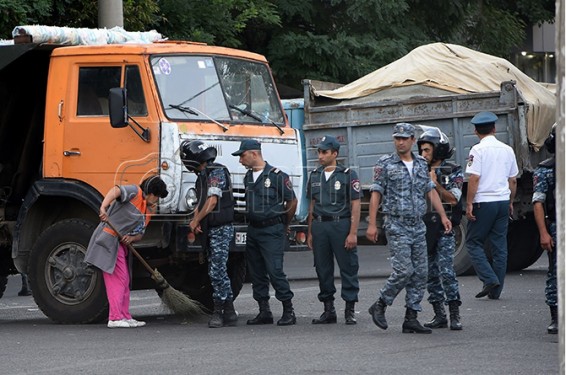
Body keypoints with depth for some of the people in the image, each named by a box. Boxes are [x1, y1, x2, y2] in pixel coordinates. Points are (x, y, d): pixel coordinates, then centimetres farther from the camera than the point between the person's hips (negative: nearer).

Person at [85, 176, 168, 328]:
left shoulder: (148, 211, 18)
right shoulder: (134, 192, -7)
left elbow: (140, 234, 17)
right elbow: (115, 191, -26)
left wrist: (131, 238, -8)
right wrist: (103, 208, -42)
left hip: (121, 243, 10)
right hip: (109, 239, -10)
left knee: (124, 281, 14)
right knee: (118, 279, -10)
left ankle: (125, 317, 20)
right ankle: (115, 318, -10)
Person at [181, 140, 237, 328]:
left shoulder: (217, 172, -12)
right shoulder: (202, 176, 17)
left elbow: (212, 201, -18)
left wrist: (196, 221, -10)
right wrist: (196, 222, 2)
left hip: (221, 229, -10)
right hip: (210, 229, 10)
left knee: (217, 270, -12)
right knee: (219, 270, 9)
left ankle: (219, 311, -8)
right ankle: (229, 312, 13)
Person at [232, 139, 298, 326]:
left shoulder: (277, 176, -9)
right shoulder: (248, 177, 13)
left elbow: (292, 202, -2)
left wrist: (283, 224, 7)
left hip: (272, 231, -8)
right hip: (253, 230, 8)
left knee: (275, 270, -12)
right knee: (257, 273, 7)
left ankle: (288, 311, -6)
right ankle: (264, 312, 13)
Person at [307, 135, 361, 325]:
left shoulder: (348, 175, -2)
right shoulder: (315, 176, 13)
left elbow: (355, 205, -5)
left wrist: (353, 233, -12)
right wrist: (310, 232, 12)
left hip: (341, 224, -5)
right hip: (319, 226, 5)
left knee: (348, 268, -3)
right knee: (323, 270, 5)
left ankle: (350, 311, 2)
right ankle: (329, 311, 12)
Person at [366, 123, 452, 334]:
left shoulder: (421, 164, 13)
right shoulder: (385, 164, -2)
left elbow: (431, 191, 14)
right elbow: (376, 194, -4)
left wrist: (443, 216, 3)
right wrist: (372, 224, -10)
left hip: (418, 226, 6)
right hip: (397, 225, -6)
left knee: (420, 273, 2)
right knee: (404, 270, -15)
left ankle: (411, 319, 6)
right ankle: (380, 306, 3)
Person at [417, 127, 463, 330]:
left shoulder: (453, 172, -1)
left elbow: (453, 199, -9)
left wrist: (435, 183, -12)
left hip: (444, 229, -5)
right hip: (424, 229, 5)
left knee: (446, 271, -12)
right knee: (431, 274, 6)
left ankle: (455, 315, -8)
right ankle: (439, 316, 11)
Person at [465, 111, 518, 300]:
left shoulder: (478, 150, -9)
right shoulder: (507, 150, 8)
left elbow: (474, 178, -15)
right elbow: (513, 180, 13)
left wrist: (469, 203, -11)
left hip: (484, 201, -5)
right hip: (503, 200, 5)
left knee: (474, 242, 4)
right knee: (500, 245, 8)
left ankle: (489, 279, -10)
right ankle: (496, 290, 9)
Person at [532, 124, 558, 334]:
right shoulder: (545, 171, -1)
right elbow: (538, 203, -6)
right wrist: (543, 233, -15)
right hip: (556, 230, -3)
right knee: (555, 274, 1)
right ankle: (556, 319, 6)